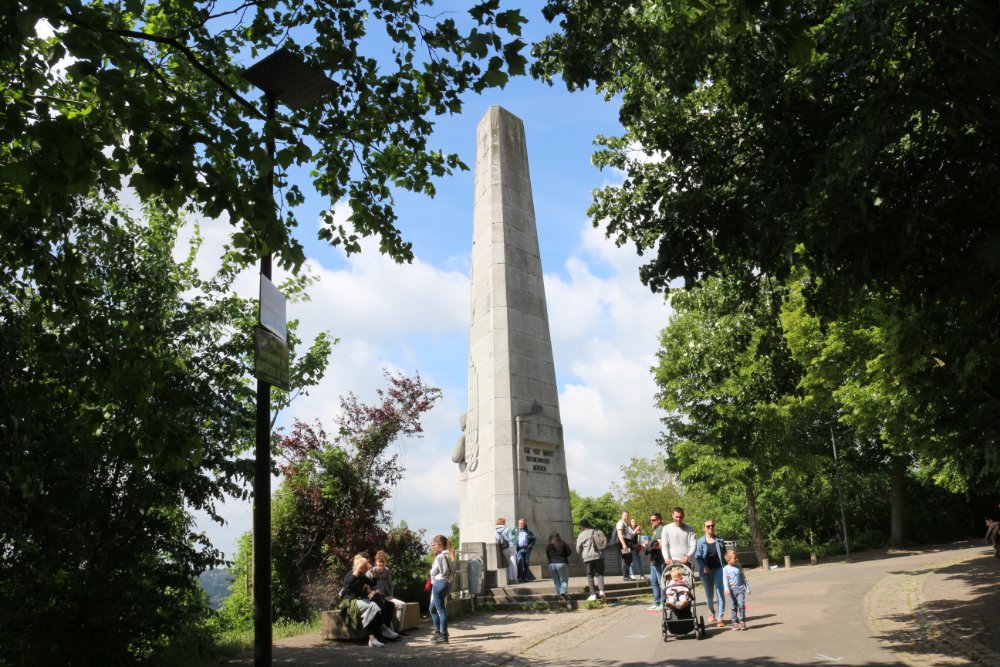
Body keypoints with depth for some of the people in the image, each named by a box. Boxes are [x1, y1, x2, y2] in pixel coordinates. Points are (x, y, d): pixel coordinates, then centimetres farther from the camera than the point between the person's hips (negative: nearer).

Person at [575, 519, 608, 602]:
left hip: (588, 557, -2)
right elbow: (605, 543, 6)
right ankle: (601, 591, -15)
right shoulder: (597, 532, 8)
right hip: (599, 556, 2)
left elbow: (578, 550, 5)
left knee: (590, 576, 8)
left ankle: (593, 594, 3)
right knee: (599, 574, 6)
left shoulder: (581, 536, 0)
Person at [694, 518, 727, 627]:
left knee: (720, 593, -9)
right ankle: (711, 613, 36)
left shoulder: (719, 540, 5)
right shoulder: (700, 541, -1)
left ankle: (720, 617, -7)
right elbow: (697, 556, -5)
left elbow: (724, 554, 9)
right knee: (709, 595, 13)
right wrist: (704, 567, -20)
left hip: (718, 569, 0)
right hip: (706, 570, 0)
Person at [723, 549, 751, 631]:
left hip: (740, 589, 1)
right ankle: (735, 623, 12)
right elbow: (725, 580, -9)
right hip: (732, 590, -1)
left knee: (741, 605, -11)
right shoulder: (725, 569, -2)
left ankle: (742, 621, -1)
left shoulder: (739, 567, 9)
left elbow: (744, 578, 15)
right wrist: (727, 589, -22)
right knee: (734, 607, 4)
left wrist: (747, 588, 14)